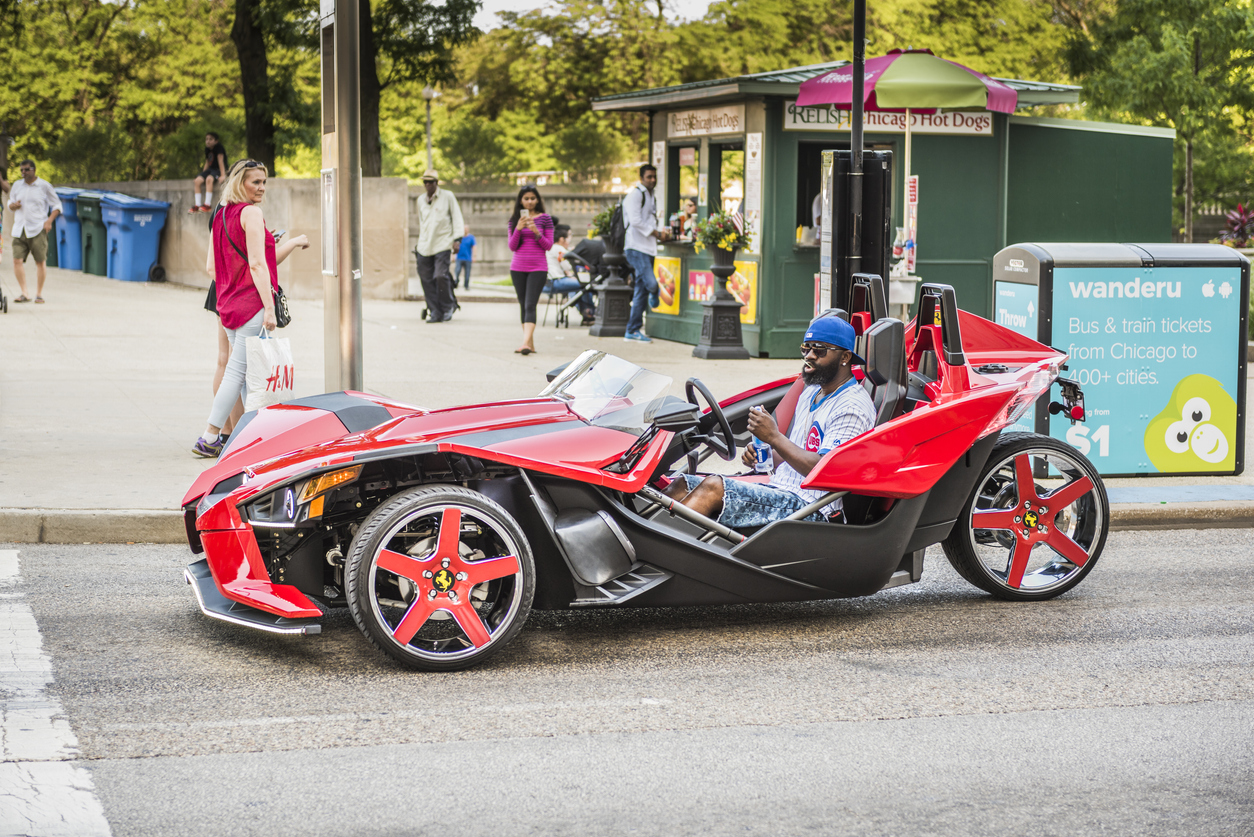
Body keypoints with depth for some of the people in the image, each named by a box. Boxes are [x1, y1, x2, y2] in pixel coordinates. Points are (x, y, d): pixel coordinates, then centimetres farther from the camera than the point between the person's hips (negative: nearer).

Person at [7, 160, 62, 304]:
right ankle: (23, 294, -6)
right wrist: (13, 205, -1)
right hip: (19, 229, 3)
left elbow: (57, 205, 6)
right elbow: (10, 203, 24)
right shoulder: (17, 186, 13)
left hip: (38, 229, -3)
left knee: (40, 262, -3)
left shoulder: (44, 186, 2)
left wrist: (49, 220, -9)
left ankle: (39, 294, 7)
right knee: (17, 260, -9)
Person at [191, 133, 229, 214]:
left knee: (209, 179, -36)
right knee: (198, 180, -16)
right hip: (210, 169, 8)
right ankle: (197, 205, -17)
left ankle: (207, 204, -36)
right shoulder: (207, 149, 12)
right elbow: (207, 163, 17)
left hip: (219, 170, -8)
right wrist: (203, 174, 11)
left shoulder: (219, 147, -11)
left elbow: (220, 161, -18)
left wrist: (223, 175, -23)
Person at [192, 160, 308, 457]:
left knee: (249, 372, 14)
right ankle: (209, 439, -8)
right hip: (251, 304, -9)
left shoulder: (221, 215, 14)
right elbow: (257, 264, -17)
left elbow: (211, 267, 16)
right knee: (238, 370, -6)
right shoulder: (251, 213, -10)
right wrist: (269, 307, -18)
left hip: (227, 304, 9)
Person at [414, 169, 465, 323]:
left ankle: (448, 308, 2)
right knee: (426, 278, -2)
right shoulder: (421, 200, 16)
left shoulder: (447, 196, 2)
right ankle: (434, 312, 4)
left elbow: (457, 217, 3)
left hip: (442, 244, -5)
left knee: (441, 276, -16)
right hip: (424, 246, 5)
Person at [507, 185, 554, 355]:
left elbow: (548, 245, 1)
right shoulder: (514, 220, 8)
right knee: (523, 306, 6)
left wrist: (536, 232, -15)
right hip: (518, 267, 3)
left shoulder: (545, 219, 2)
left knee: (530, 305, -15)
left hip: (538, 267, -3)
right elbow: (512, 246, 5)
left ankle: (525, 343, -25)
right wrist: (518, 229, -11)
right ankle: (531, 343, 11)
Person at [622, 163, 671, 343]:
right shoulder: (636, 194, -6)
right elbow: (635, 220, -17)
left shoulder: (650, 197, 23)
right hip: (637, 247, -9)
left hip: (648, 248, 9)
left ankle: (633, 330, 8)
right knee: (651, 283, -23)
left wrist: (661, 231, 7)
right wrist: (656, 233, -14)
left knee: (641, 291, 6)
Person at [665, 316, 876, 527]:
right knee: (681, 486, -4)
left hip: (808, 507, -10)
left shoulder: (852, 407, -9)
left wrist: (774, 437, -19)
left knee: (713, 487, -27)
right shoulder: (810, 394, 22)